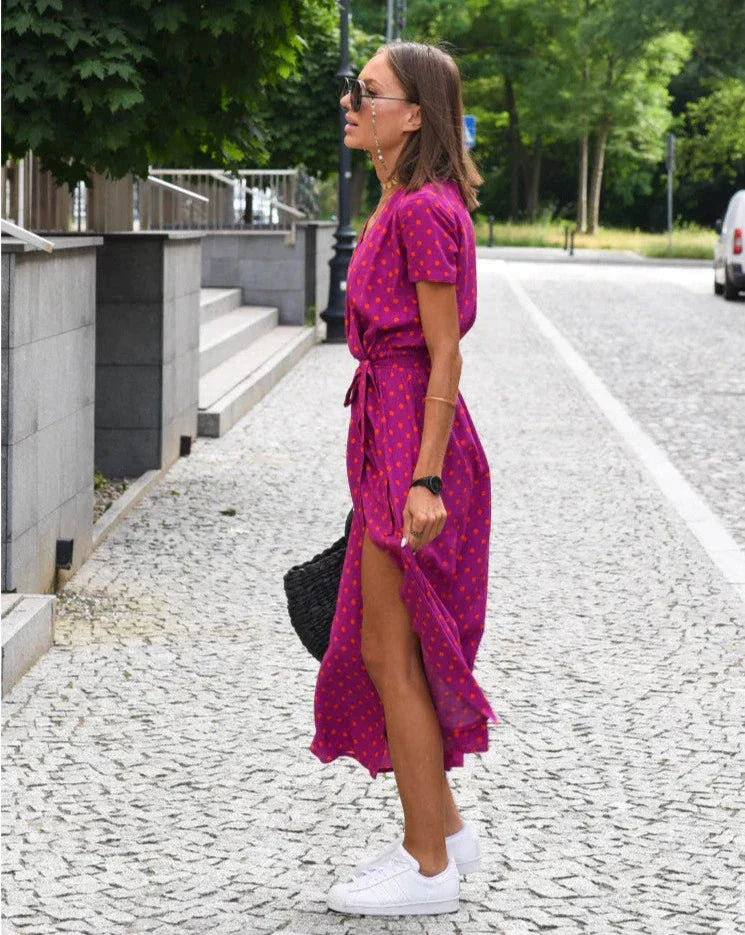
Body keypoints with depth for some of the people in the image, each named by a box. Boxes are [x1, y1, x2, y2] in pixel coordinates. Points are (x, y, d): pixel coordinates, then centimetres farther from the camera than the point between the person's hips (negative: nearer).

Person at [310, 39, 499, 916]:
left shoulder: (424, 211, -16)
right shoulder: (402, 203, 13)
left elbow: (445, 357, -18)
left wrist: (424, 481, -21)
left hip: (414, 434, -10)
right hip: (388, 429, 10)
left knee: (391, 653, -2)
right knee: (375, 647, 17)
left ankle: (428, 869, 9)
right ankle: (442, 828, 29)